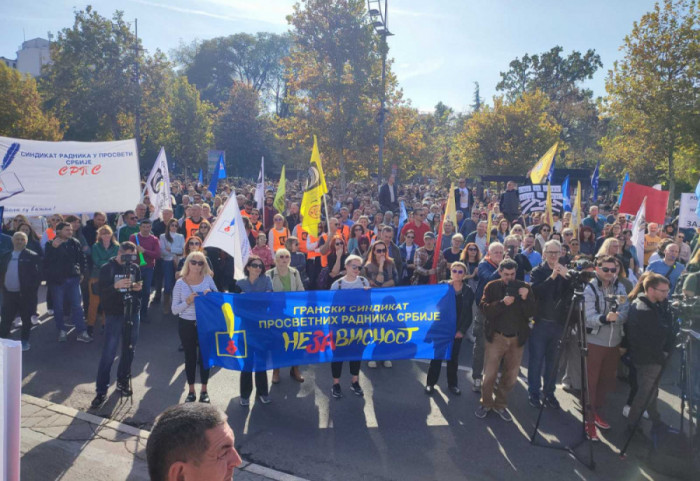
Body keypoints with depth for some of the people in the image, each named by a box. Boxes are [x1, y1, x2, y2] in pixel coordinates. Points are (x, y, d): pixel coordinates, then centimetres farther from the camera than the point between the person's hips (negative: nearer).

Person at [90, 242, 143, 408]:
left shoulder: (135, 267, 7)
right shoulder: (107, 268, -5)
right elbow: (101, 292, -14)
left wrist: (137, 288, -6)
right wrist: (116, 285, -32)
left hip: (132, 314, 4)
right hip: (114, 315, -4)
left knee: (129, 350, 11)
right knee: (108, 353, -4)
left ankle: (123, 381, 29)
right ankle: (101, 391, 4)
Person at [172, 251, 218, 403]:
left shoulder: (208, 279, -3)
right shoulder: (180, 283, -5)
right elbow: (174, 309, -5)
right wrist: (188, 301, -20)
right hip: (186, 324, 0)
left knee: (204, 355, 8)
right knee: (190, 357, 11)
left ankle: (204, 391, 24)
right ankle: (191, 391, 25)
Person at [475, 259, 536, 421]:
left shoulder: (524, 287, 3)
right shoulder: (492, 287, -2)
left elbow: (531, 312, -3)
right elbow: (485, 309, -12)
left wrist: (525, 298, -20)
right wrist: (503, 303, -26)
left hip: (517, 338, 2)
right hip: (496, 336, -2)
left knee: (511, 377, 10)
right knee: (490, 374, -1)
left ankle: (500, 405, 29)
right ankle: (486, 403, 22)